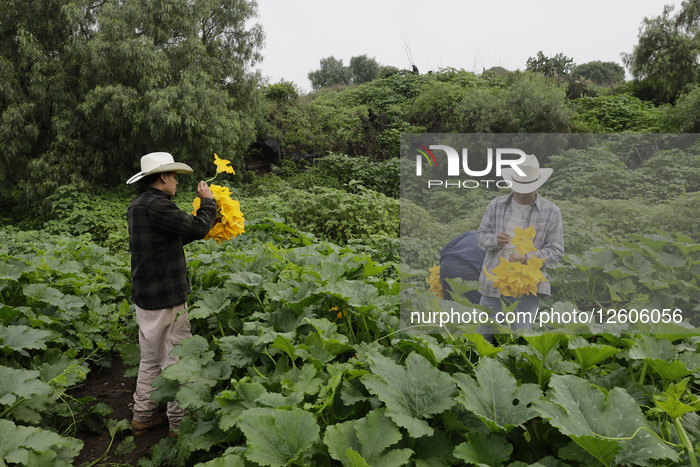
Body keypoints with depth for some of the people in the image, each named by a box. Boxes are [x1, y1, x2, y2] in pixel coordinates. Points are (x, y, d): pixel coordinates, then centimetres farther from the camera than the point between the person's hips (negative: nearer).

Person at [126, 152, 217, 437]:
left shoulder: (136, 206, 12)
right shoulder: (155, 204, -21)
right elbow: (198, 227, -22)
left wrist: (202, 228, 16)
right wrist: (208, 201, -5)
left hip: (144, 295, 10)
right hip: (165, 299, -10)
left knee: (151, 359, 20)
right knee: (175, 359, 1)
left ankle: (142, 416, 31)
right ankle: (180, 424, 13)